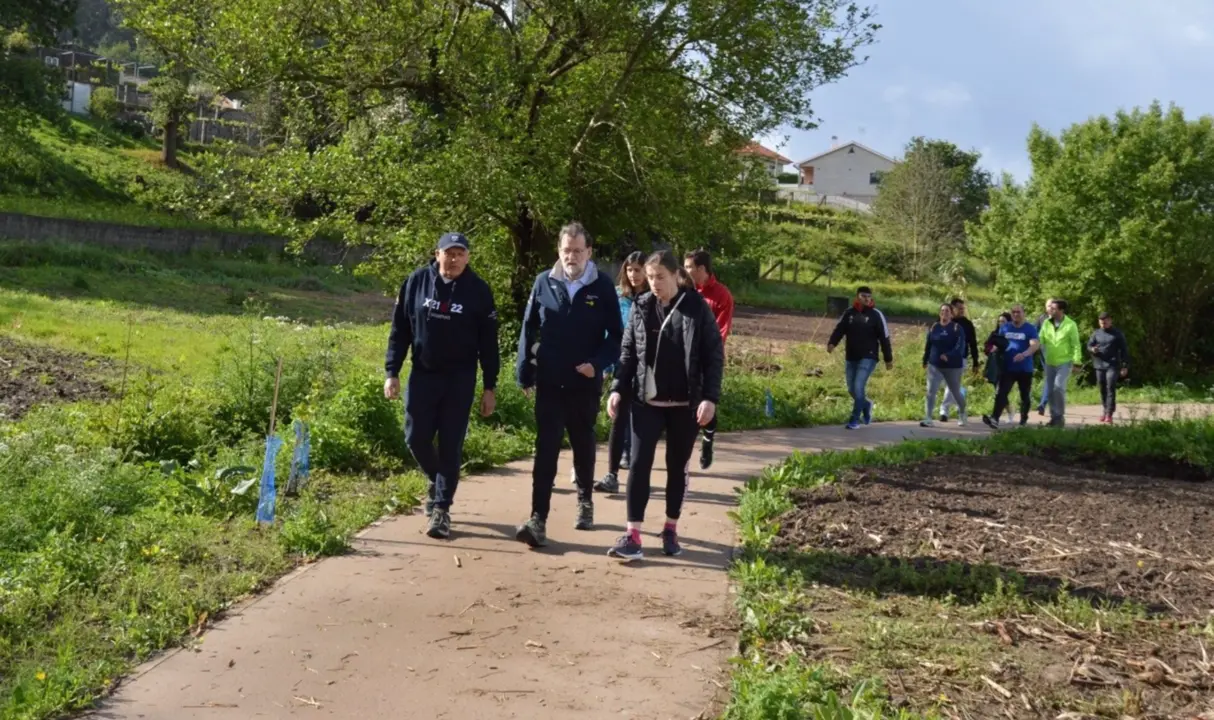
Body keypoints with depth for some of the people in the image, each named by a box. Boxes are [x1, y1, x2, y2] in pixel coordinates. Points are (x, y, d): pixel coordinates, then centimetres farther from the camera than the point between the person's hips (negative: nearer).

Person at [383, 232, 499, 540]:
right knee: (416, 438, 4)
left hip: (460, 379, -2)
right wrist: (392, 372, 0)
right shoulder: (417, 281, -2)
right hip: (423, 374, 2)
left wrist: (490, 387, -2)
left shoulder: (479, 291, -5)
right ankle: (435, 480, 34)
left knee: (450, 445, -1)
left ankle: (441, 510, 6)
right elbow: (400, 329, 3)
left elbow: (488, 342, -1)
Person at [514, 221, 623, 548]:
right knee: (545, 450, -4)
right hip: (549, 383, 0)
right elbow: (528, 330, 3)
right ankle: (538, 520, -7)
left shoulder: (602, 286, -5)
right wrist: (524, 374, 0)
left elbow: (616, 335, -1)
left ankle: (585, 502, 36)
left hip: (586, 384, 0)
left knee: (583, 445, 16)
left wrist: (598, 363, -17)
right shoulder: (544, 282, -2)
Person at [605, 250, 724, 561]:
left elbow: (714, 356, -5)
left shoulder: (697, 308, -6)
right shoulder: (641, 307, 2)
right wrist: (618, 388, -2)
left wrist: (710, 397, -13)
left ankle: (671, 528, 24)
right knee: (639, 464, -4)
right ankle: (633, 534, -1)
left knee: (677, 467, 10)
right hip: (646, 401, 2)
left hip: (685, 404, -2)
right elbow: (628, 352, 8)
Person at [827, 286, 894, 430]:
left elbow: (884, 338, -1)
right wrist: (832, 343, -22)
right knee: (852, 389, 10)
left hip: (868, 358, -4)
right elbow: (839, 329, -1)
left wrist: (888, 359, -1)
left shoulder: (875, 315, -4)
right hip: (850, 358, 4)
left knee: (858, 387, -15)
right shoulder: (848, 313, 5)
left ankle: (855, 419, -4)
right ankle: (866, 405, 40)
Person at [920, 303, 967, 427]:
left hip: (953, 366, -3)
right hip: (935, 365, 3)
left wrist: (949, 356, -32)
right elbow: (928, 345, 14)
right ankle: (928, 419, -10)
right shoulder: (934, 327, 5)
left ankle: (962, 415, 36)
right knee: (931, 391, -11)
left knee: (956, 392, 12)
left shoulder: (957, 328, -7)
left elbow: (960, 346, -18)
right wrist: (925, 361, 18)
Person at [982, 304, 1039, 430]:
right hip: (1007, 368, 1)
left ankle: (1023, 421, 29)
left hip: (1025, 369, -1)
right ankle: (995, 419, -27)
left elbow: (1034, 345, -17)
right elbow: (997, 343, 17)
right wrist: (994, 347, -8)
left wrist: (1024, 354, -36)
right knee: (1001, 393, -15)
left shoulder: (1030, 329, -3)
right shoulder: (1004, 328, 8)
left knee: (1025, 396, 12)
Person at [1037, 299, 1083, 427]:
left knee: (1059, 387, -20)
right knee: (1050, 391, 7)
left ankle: (1060, 416, -8)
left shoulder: (1070, 325, -7)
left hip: (1064, 362, -5)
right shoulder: (1046, 323, 4)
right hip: (1050, 363, 5)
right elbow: (1040, 341, 6)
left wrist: (1076, 361, -11)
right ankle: (1054, 417, 18)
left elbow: (1076, 344, -6)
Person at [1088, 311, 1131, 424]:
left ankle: (1109, 414, -15)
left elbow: (1124, 350, 3)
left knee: (1110, 388, -12)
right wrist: (1092, 349, -12)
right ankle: (1104, 410, 23)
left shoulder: (1117, 334, 2)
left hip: (1113, 365, -3)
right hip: (1099, 365, 3)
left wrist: (1125, 366, -2)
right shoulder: (1096, 333, 10)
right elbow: (1089, 345, 14)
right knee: (1102, 389, 8)